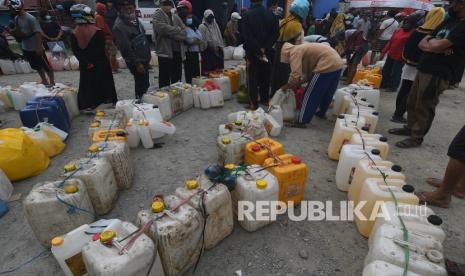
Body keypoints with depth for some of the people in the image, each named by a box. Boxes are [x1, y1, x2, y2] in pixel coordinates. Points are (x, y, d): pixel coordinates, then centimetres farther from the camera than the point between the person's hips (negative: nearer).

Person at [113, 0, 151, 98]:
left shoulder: (135, 19, 10)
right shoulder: (119, 26, -17)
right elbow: (125, 48, -21)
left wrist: (148, 55, 17)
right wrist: (137, 63, -21)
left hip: (144, 59, 9)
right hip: (135, 62, -9)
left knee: (145, 84, 17)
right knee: (141, 85, -6)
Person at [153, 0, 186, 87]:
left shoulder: (175, 16, 17)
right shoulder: (158, 15, 2)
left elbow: (184, 32, 6)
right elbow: (163, 28, -16)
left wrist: (171, 34, -9)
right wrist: (177, 30, -4)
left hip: (178, 51, 6)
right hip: (165, 51, -5)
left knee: (177, 78, 12)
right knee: (165, 79, -5)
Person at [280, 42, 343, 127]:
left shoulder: (294, 52, -5)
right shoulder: (301, 49, 24)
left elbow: (295, 75, -17)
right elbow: (309, 73, 24)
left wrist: (287, 86, -1)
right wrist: (299, 83, 19)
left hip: (327, 65, -10)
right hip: (337, 63, 10)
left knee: (311, 94, 0)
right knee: (327, 93, 26)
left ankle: (301, 121, 5)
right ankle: (322, 112, 44)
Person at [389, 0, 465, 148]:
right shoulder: (448, 21, 17)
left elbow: (436, 45, -21)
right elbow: (422, 43, 12)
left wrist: (431, 42, 1)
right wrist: (434, 45, -7)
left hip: (437, 74, -8)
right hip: (423, 69, 8)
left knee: (424, 107, 0)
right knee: (412, 102, 16)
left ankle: (417, 138, 12)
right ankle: (409, 128, 32)